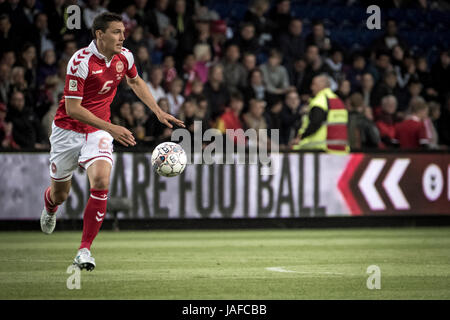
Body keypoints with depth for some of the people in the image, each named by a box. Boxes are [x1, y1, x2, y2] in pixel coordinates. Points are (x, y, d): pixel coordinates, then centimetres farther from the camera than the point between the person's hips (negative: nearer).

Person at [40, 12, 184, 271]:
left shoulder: (124, 57, -5)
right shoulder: (81, 61, -23)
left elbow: (136, 82, 19)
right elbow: (72, 108, -23)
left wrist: (159, 112, 10)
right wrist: (111, 128, -28)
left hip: (98, 132, 3)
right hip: (68, 130, -3)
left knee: (101, 181, -24)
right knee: (60, 193, 11)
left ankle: (85, 249, -16)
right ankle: (50, 208, 53)